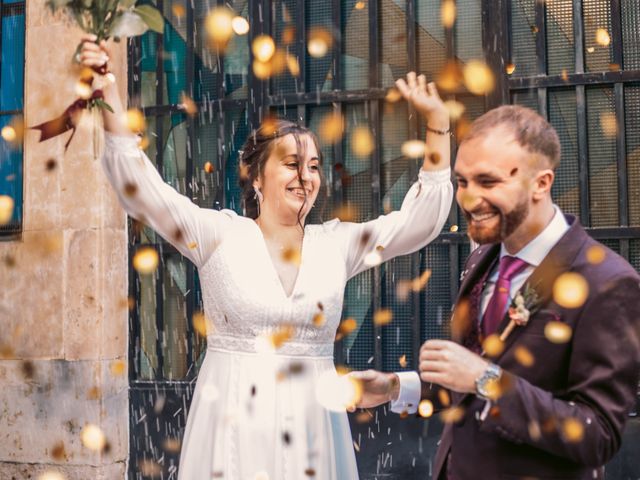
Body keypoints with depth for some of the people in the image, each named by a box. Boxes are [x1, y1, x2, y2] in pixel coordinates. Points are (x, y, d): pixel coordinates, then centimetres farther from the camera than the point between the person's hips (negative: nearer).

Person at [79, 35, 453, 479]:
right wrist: (111, 102, -20)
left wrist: (437, 123, -3)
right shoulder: (221, 235, -1)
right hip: (234, 424, -2)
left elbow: (419, 221, 4)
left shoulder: (336, 244, 6)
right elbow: (143, 191, -10)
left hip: (313, 427, 2)